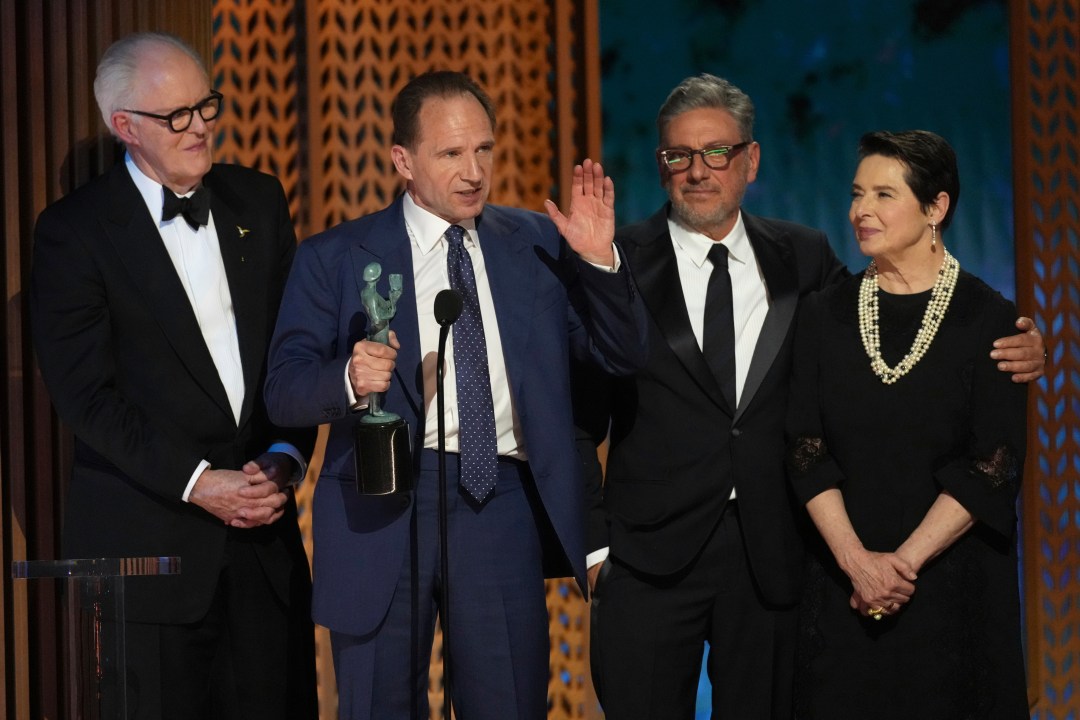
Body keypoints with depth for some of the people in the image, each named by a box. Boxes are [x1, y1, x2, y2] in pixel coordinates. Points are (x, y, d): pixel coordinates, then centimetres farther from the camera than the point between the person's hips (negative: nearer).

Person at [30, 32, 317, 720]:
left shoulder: (259, 201, 11)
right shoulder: (75, 229, -4)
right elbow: (86, 392, -10)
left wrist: (286, 457, -4)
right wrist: (195, 481, -16)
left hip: (263, 529, 4)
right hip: (145, 542, -4)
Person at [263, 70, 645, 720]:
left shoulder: (536, 244, 11)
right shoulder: (335, 258, 4)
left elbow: (623, 355, 9)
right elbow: (284, 392, -3)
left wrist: (598, 259, -7)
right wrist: (349, 378, -25)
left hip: (503, 502, 2)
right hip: (384, 506, -2)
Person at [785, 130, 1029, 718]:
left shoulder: (988, 320, -3)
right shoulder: (825, 315, 5)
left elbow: (994, 465, -8)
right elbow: (806, 449, -1)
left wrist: (905, 562, -14)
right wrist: (858, 561, -13)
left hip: (953, 586, -2)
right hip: (841, 583, 2)